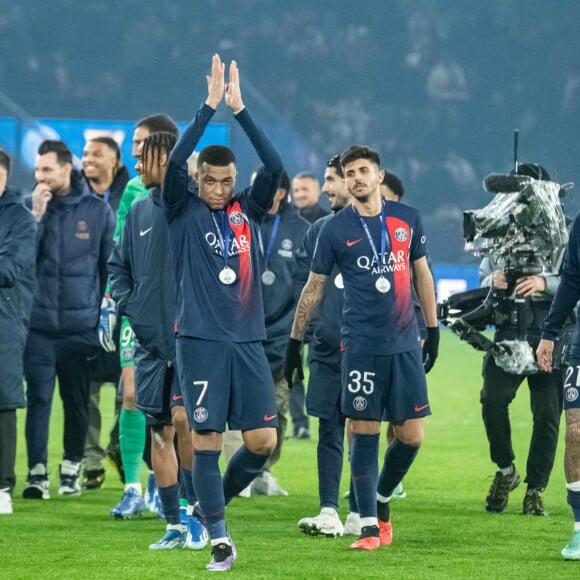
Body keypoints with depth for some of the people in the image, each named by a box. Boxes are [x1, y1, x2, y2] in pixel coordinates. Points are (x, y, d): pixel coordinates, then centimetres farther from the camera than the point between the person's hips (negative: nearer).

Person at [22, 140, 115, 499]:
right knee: (39, 398, -8)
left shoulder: (98, 211, 1)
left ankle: (72, 468, 22)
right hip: (39, 323, 0)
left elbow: (111, 268, 6)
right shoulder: (32, 206, 4)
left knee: (77, 401, 8)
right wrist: (36, 215, -13)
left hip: (81, 325, 0)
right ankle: (38, 473, -8)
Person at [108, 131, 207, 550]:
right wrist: (127, 303, 6)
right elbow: (118, 266, 21)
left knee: (183, 417, -18)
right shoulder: (140, 211, 12)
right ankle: (174, 526, 13)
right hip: (151, 340, 6)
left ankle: (196, 506, -1)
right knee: (159, 430, 7)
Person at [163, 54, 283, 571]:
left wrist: (240, 109, -9)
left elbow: (274, 167, -4)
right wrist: (210, 106, -16)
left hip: (248, 340, 3)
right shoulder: (183, 212, 3)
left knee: (263, 440, -2)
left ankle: (218, 498, 23)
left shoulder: (248, 210, 10)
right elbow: (175, 163, -13)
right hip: (200, 340, -3)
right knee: (206, 437, -6)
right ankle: (218, 534, 0)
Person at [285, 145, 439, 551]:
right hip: (361, 346, -2)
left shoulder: (407, 220, 7)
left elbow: (422, 275, 16)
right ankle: (370, 526, 1)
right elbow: (314, 288, 7)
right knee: (365, 435, -4)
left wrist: (433, 330, 14)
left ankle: (382, 499, 26)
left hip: (405, 345, 2)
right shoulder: (336, 230, 1)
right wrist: (295, 342, 8)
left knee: (411, 436, 0)